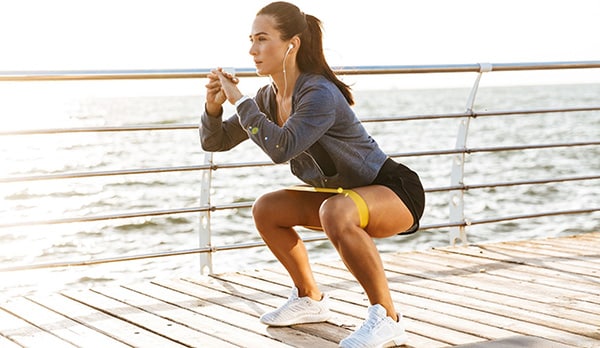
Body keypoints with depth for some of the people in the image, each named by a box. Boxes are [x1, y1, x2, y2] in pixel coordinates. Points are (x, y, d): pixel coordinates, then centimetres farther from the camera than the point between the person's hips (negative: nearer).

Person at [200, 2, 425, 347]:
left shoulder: (320, 94, -26)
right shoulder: (270, 96, -1)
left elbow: (281, 148, -41)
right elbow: (214, 141, 7)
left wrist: (239, 100, -30)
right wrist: (214, 105, -13)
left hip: (394, 190, -9)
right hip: (347, 194, 9)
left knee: (336, 212, -39)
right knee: (266, 209, 7)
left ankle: (387, 319, -25)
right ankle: (311, 299, 22)